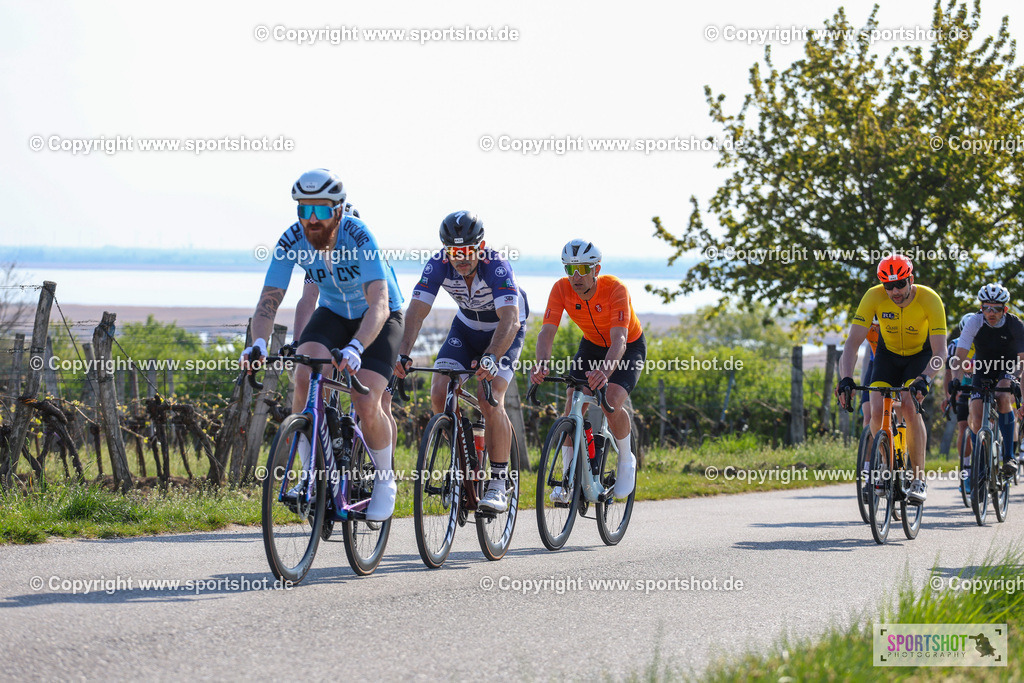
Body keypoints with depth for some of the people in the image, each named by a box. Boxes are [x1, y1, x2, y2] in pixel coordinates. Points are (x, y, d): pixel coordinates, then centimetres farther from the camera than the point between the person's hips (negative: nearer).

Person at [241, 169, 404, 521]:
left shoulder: (359, 237, -33)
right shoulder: (292, 241, -22)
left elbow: (379, 303, -42)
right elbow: (269, 300, -22)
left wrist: (355, 347, -59)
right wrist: (258, 344, -42)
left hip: (381, 318, -4)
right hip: (333, 314, 4)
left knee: (366, 405, -21)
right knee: (305, 379, -25)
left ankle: (385, 481, 6)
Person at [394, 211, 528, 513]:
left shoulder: (497, 267, -35)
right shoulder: (438, 265, -23)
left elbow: (510, 321, -45)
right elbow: (416, 311, -27)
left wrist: (491, 358, -61)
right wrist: (403, 355, -44)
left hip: (504, 331, -4)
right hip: (466, 327, 5)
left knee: (490, 402, -23)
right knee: (439, 395, -14)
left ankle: (499, 483, -13)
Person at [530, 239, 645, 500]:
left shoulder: (615, 289, -34)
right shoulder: (562, 289, -23)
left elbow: (618, 340, -44)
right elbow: (547, 331, -30)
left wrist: (605, 372, -63)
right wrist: (541, 365, -51)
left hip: (629, 348, -4)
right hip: (592, 345, 4)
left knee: (611, 404, -26)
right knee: (573, 406, -15)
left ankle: (626, 460, 1)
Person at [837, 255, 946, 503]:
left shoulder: (929, 299, -30)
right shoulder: (874, 297, -26)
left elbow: (940, 350, -32)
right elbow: (853, 342, -27)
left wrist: (924, 379, -50)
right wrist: (846, 379, -42)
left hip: (921, 355, -2)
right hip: (888, 354, 2)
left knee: (910, 408, -26)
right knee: (877, 412, -18)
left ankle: (919, 478, -15)